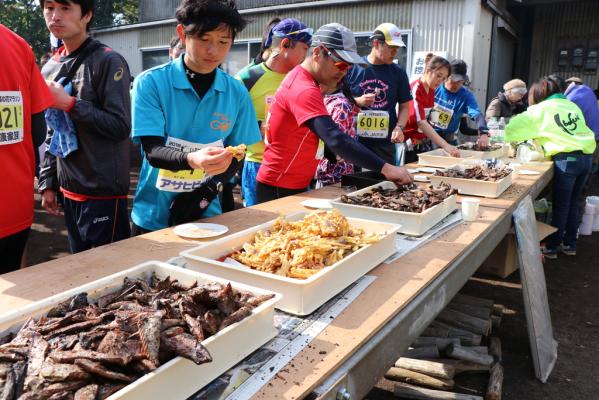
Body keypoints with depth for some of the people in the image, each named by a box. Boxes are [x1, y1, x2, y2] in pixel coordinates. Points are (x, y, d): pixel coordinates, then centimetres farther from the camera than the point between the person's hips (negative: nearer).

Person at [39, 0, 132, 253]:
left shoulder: (108, 62, -9)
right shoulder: (49, 69, 12)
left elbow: (120, 127, -15)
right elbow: (51, 135, 17)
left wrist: (69, 103, -17)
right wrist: (48, 182, 13)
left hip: (103, 191, -7)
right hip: (69, 190, 7)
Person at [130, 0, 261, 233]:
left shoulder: (237, 92, -4)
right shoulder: (151, 82, -11)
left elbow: (234, 158, 1)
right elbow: (152, 151, -17)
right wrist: (191, 160, -37)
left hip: (207, 215, 2)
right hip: (153, 218, -2)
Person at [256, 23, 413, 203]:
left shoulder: (301, 80, 9)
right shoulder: (305, 90, -23)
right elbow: (336, 140, -34)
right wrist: (384, 168, -35)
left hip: (296, 185, 10)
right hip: (279, 188, -10)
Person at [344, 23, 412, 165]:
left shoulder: (398, 72, 7)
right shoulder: (353, 67, 1)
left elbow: (404, 106, 10)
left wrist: (399, 127, -8)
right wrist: (357, 101, -14)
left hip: (385, 144, 2)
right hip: (354, 141, -1)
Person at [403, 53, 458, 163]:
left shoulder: (431, 90, 7)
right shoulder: (415, 89, -18)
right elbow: (421, 122, -27)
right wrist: (445, 145, -34)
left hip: (422, 143, 8)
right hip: (408, 144, -8)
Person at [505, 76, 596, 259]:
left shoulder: (541, 110, -1)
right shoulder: (572, 105, 15)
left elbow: (513, 128, 1)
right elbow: (581, 129, 22)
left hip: (566, 159, -6)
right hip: (586, 156, 6)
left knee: (560, 205, 2)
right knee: (572, 203, 16)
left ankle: (551, 247, 12)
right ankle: (570, 244, 26)